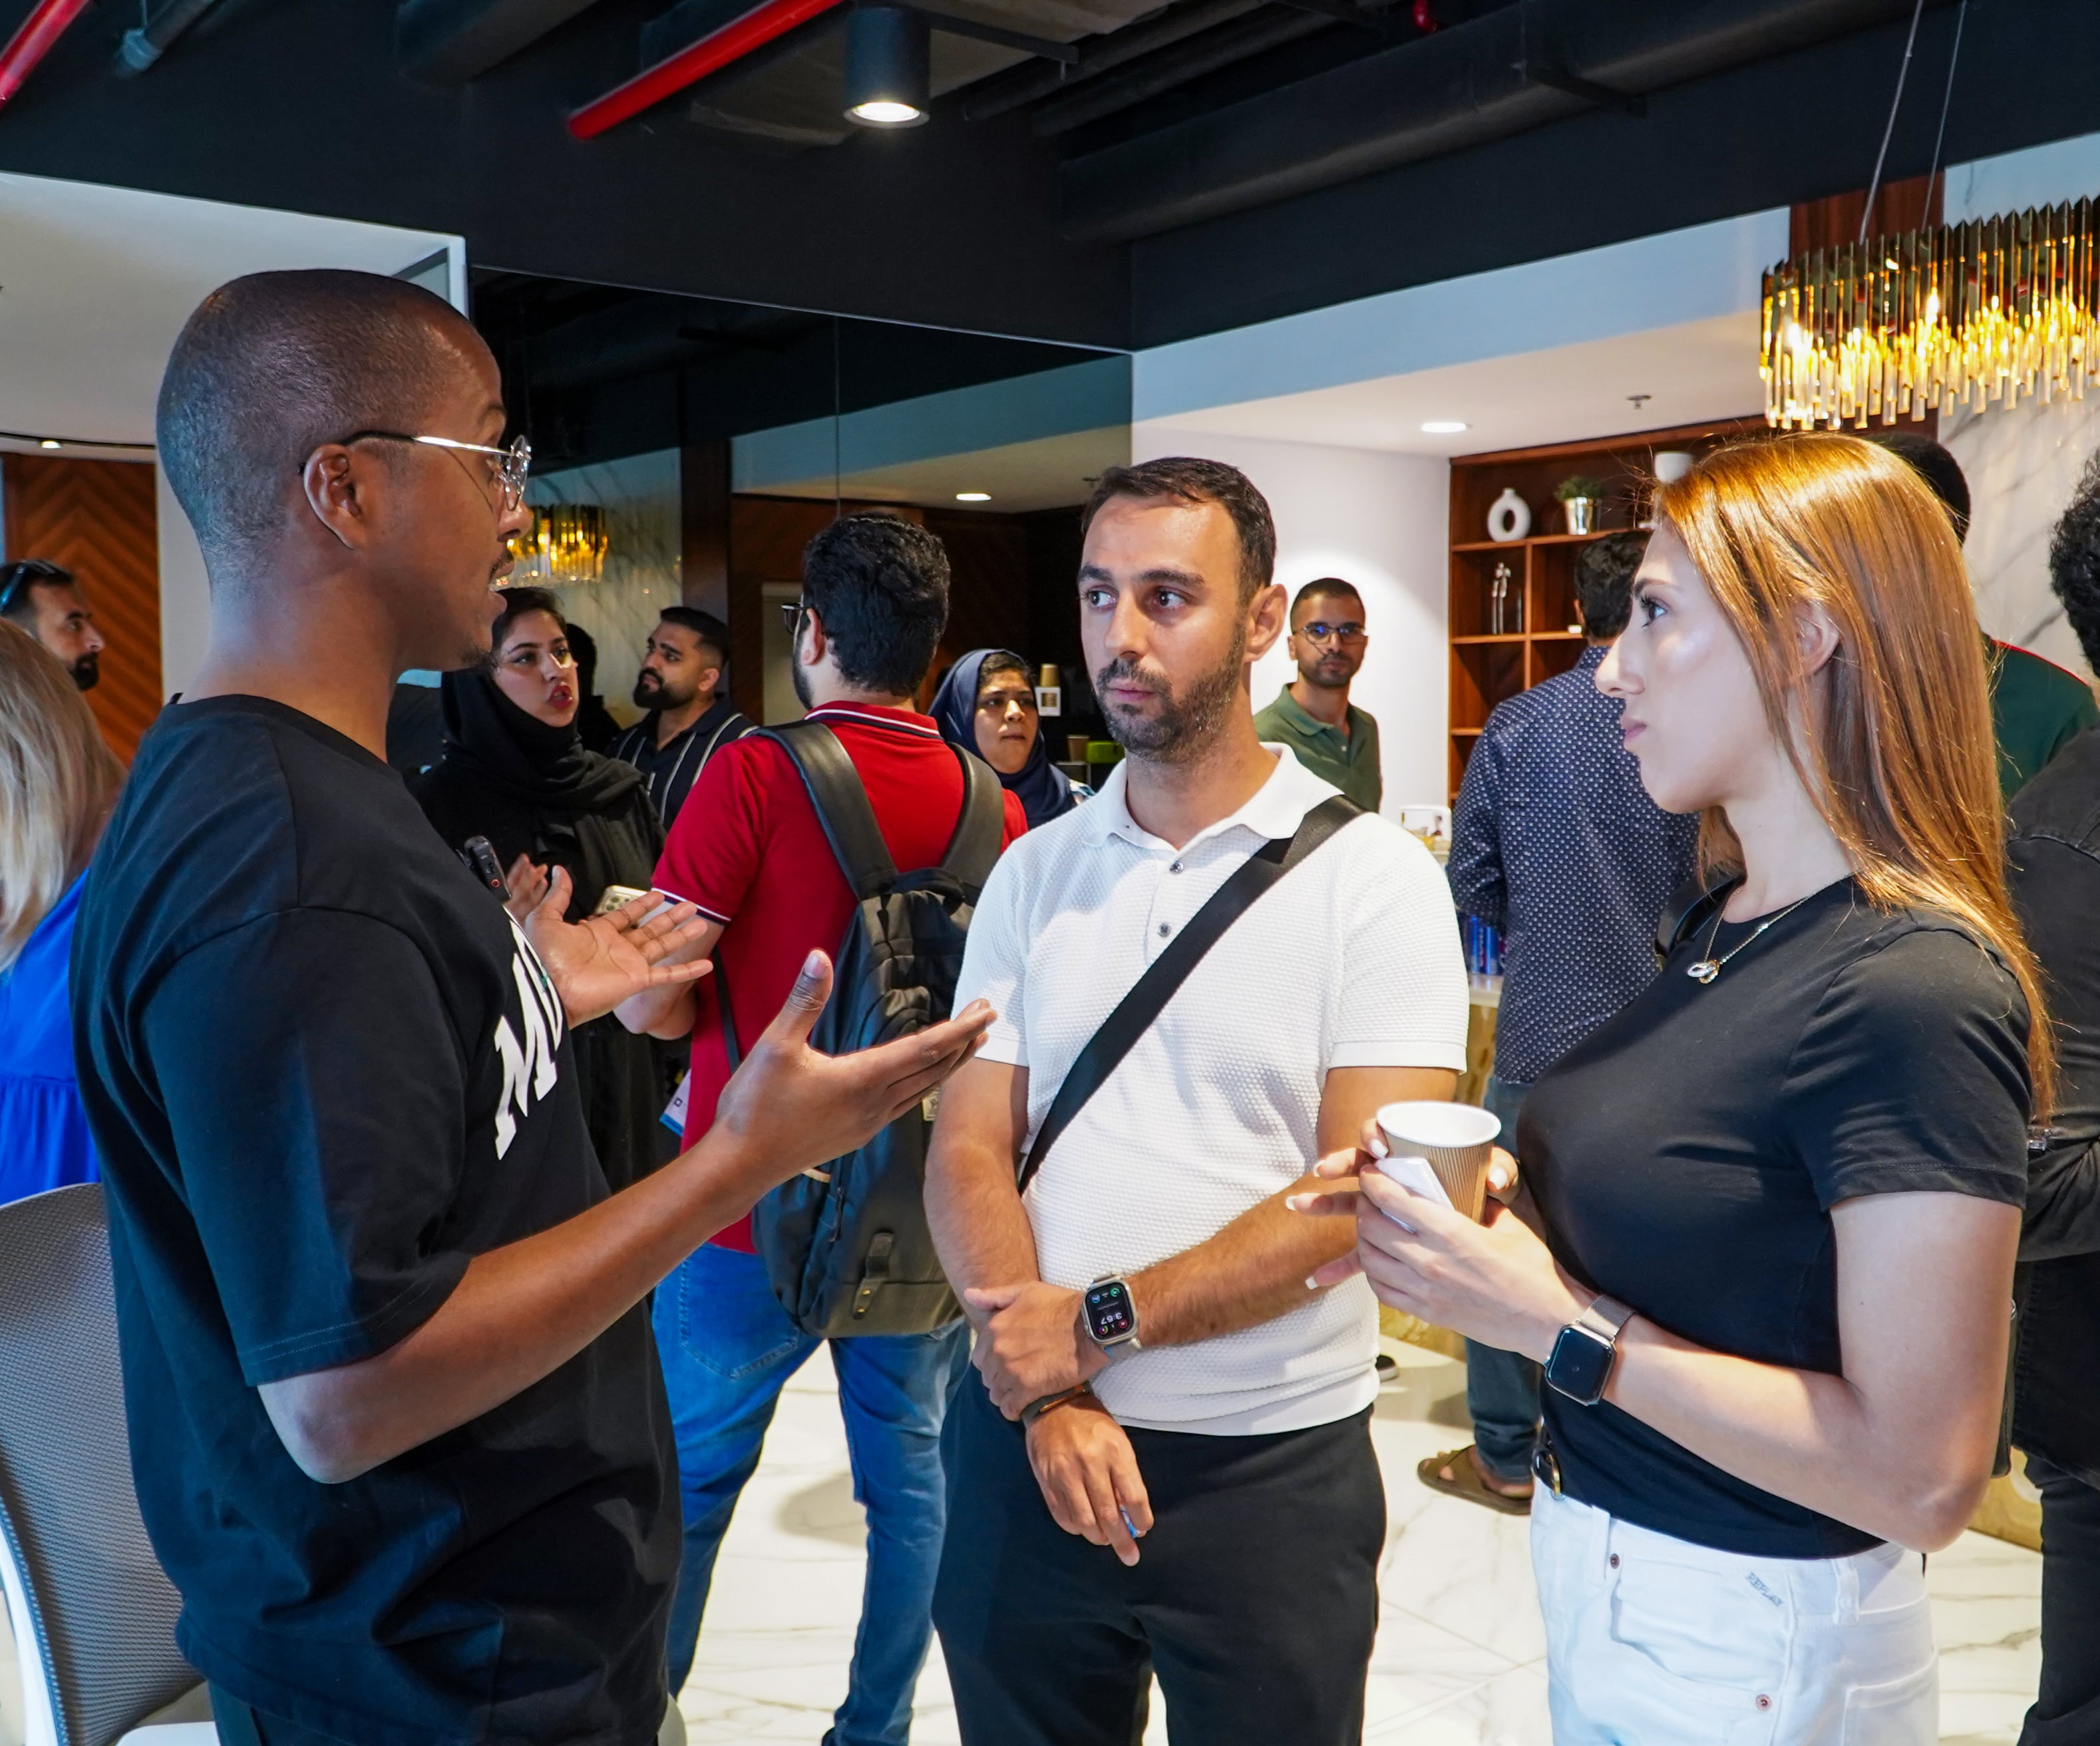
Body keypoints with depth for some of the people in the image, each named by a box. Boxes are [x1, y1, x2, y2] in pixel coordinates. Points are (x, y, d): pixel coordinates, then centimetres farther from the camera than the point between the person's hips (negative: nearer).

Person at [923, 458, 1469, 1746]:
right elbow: (969, 1153, 0)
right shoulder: (1031, 875, 4)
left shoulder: (1375, 878, -8)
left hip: (1273, 1463, -3)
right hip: (1029, 1446, 3)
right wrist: (1043, 1389, -14)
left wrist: (1098, 1320, -18)